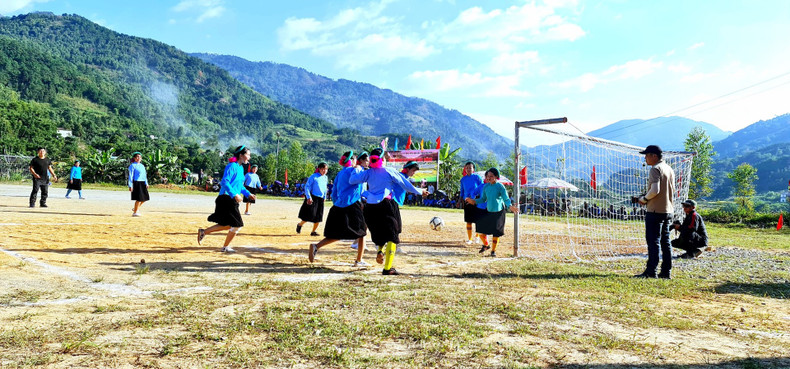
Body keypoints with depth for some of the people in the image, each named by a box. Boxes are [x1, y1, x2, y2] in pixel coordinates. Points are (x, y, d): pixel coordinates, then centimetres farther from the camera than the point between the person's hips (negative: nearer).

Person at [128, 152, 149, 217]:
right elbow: (130, 176, -9)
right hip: (136, 183, -8)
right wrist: (130, 186, -14)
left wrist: (146, 183, 11)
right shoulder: (132, 165, -5)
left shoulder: (142, 166, 17)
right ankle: (135, 212, 6)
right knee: (139, 198, -7)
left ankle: (136, 208, 28)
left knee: (145, 197, 8)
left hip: (142, 183, 8)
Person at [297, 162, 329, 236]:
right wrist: (308, 197, -16)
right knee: (310, 215, -8)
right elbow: (307, 187, -9)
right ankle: (300, 225, 18)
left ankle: (313, 231, 17)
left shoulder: (325, 178, 11)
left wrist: (324, 197, 20)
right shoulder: (313, 177, -8)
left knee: (318, 217, 4)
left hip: (320, 199, 6)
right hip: (312, 198, -6)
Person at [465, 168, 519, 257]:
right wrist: (474, 201, -2)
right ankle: (486, 245, 29)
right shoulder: (486, 186, 2)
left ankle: (493, 250, 17)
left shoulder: (500, 187, -13)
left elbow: (506, 199, -15)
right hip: (488, 211, 5)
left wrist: (510, 206, -34)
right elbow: (483, 199, 11)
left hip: (498, 212, -5)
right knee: (481, 227, 3)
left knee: (496, 232, -1)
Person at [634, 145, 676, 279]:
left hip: (655, 211, -9)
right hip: (668, 210, 9)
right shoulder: (669, 169, 15)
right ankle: (666, 272, 15)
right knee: (665, 242, 11)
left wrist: (644, 199, -8)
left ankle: (651, 271, -5)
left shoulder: (655, 169, -13)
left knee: (653, 241, -6)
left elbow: (655, 190, -24)